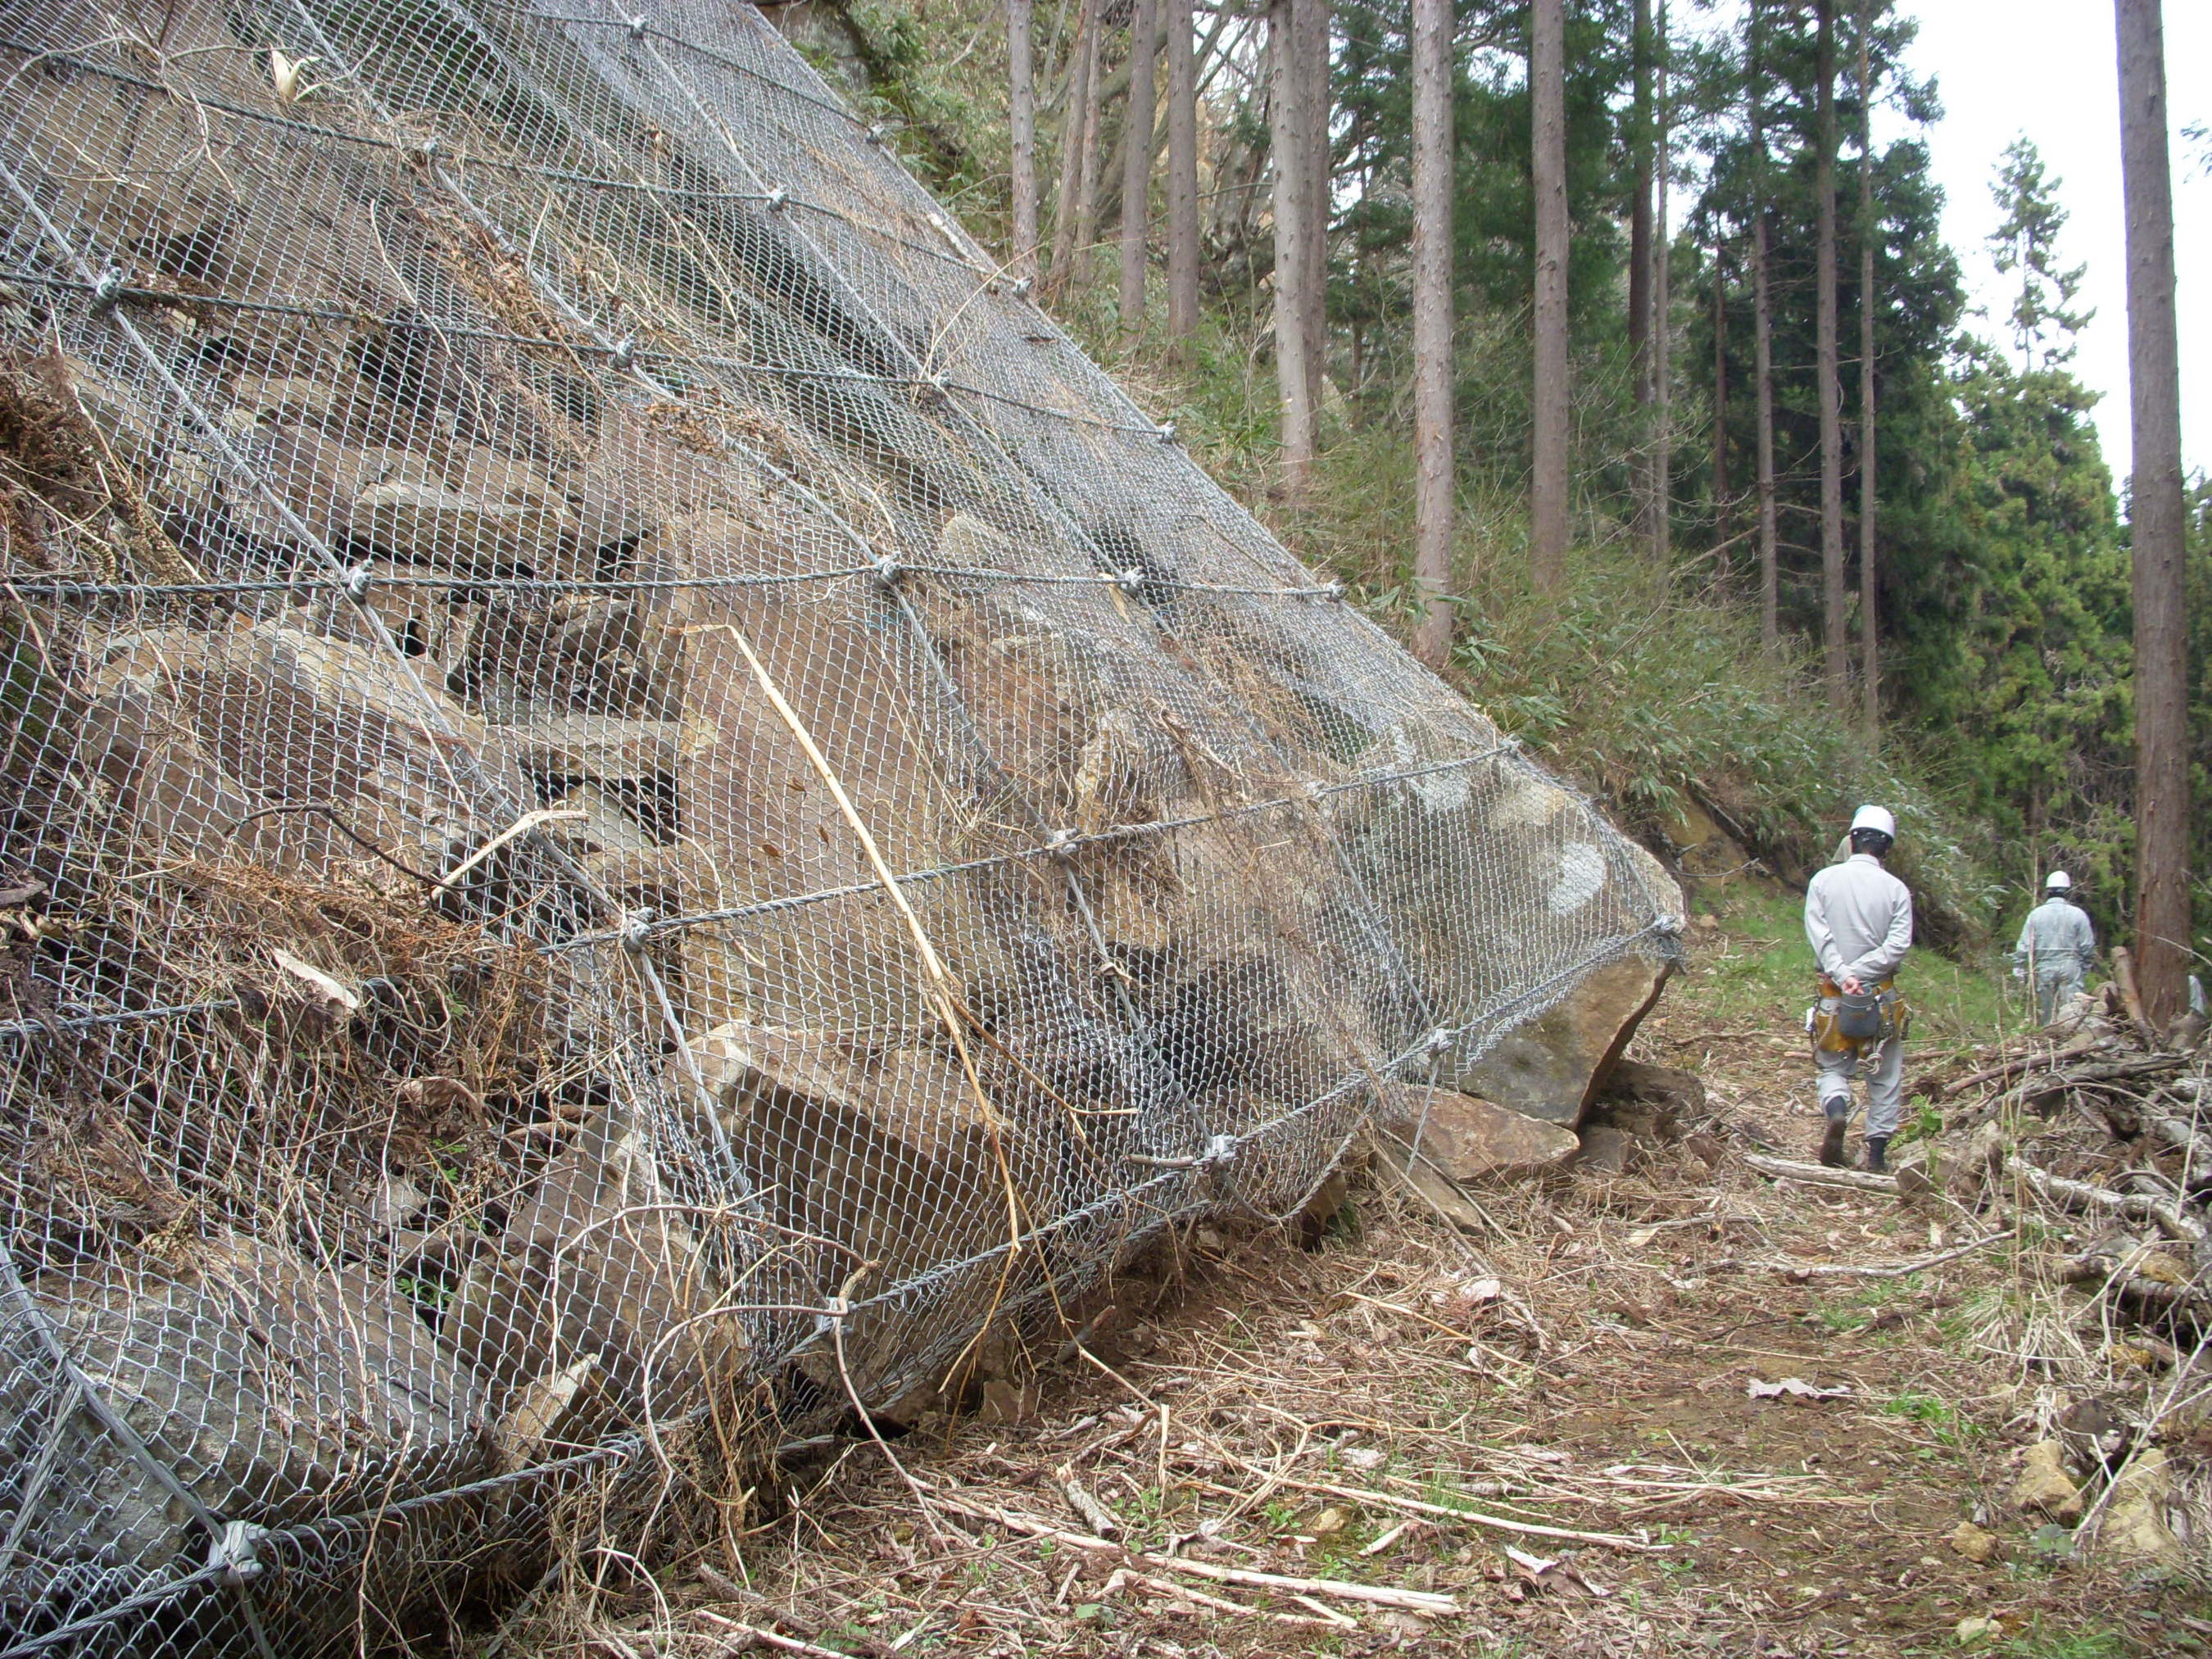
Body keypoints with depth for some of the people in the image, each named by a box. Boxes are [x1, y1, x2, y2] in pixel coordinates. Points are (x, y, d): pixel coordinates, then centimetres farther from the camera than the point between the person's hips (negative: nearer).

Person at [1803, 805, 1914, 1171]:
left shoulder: (1824, 880, -1)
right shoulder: (1896, 889, -2)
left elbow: (1818, 935, -11)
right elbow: (1898, 945, -11)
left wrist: (1843, 975, -16)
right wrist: (1860, 974, -11)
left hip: (1834, 993, 0)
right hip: (1882, 996, 0)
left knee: (1833, 1068, 12)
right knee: (1885, 1078, 12)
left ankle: (1836, 1110, -18)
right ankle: (1878, 1152, 11)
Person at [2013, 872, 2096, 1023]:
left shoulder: (2036, 914, 2)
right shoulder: (2078, 914, -2)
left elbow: (2024, 946, 0)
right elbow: (2087, 947, 2)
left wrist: (2019, 970, 6)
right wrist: (2084, 969, 16)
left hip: (2044, 968, 2)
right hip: (2070, 967, -2)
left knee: (2047, 1012, 9)